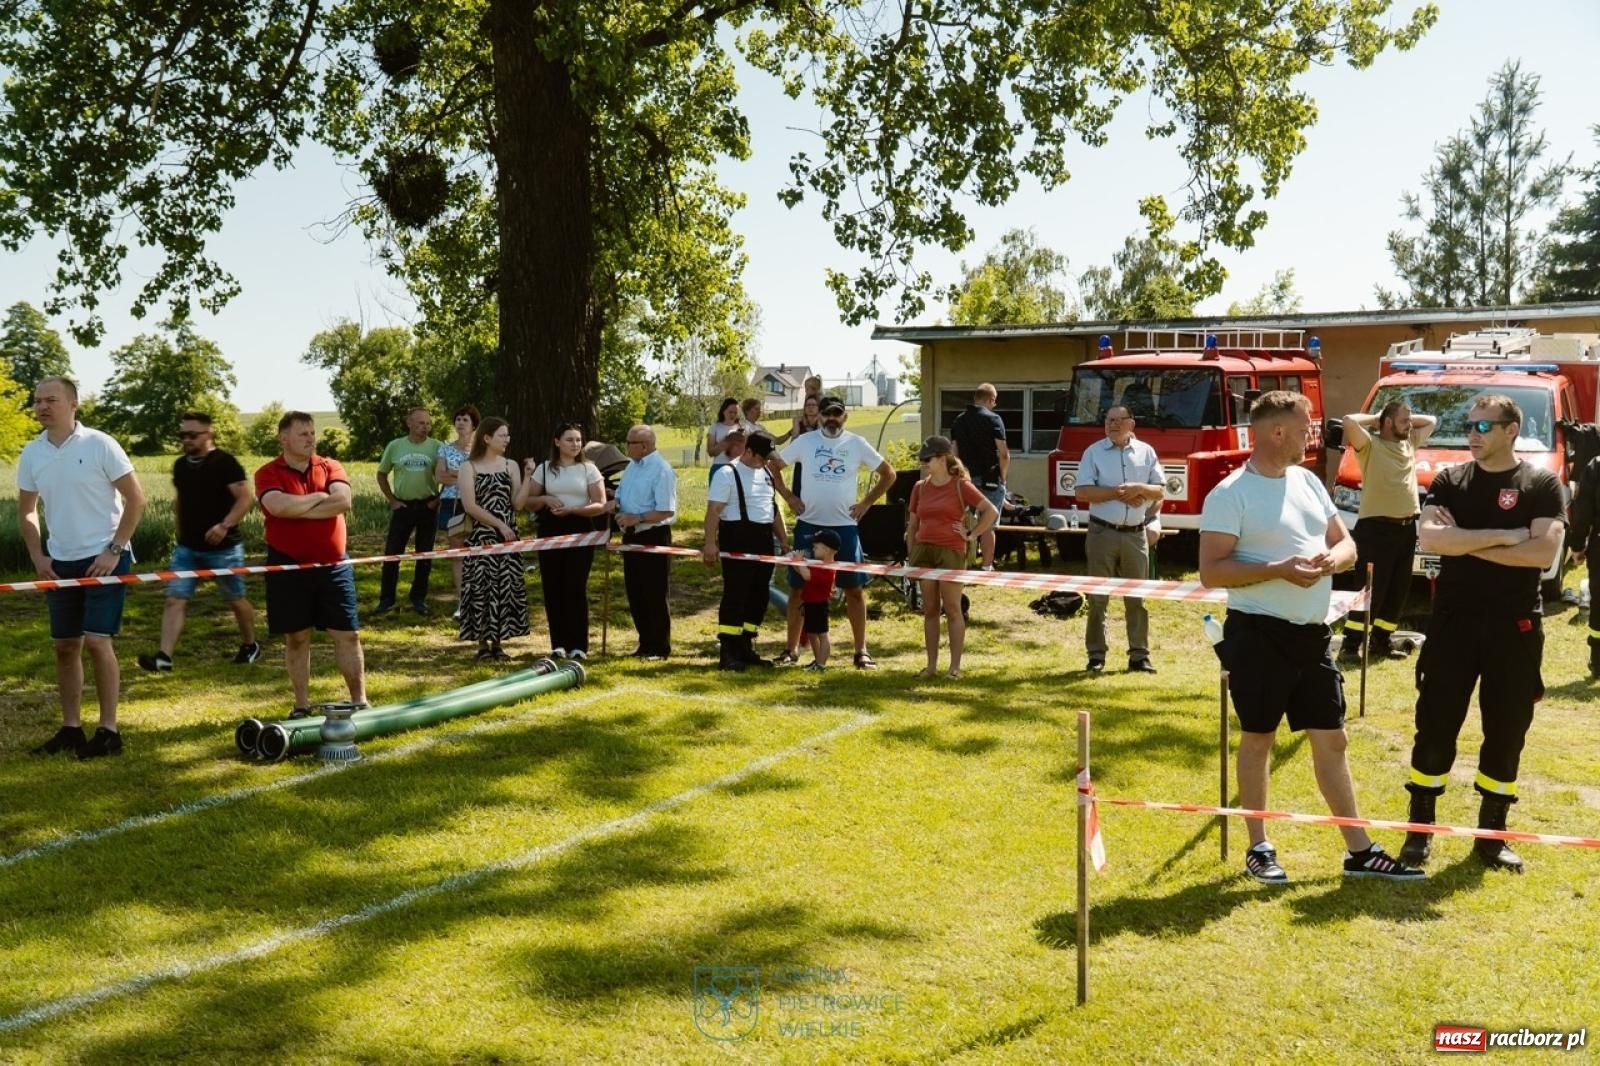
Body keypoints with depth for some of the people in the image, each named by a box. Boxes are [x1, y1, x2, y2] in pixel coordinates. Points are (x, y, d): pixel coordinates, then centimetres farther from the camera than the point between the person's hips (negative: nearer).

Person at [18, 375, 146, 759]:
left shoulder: (99, 444, -11)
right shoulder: (31, 453, 4)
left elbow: (135, 498, -9)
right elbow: (27, 510, 15)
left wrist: (114, 550, -13)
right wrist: (38, 556, 4)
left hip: (103, 558, -5)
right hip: (60, 562, 6)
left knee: (96, 640, -10)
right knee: (64, 645, 9)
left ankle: (108, 730, -1)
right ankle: (71, 727, 19)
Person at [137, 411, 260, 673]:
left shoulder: (224, 462, -12)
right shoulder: (180, 465, 9)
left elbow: (246, 498, -16)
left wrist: (225, 525, -28)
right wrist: (181, 531, 18)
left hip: (223, 548, -5)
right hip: (187, 548, 5)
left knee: (236, 599, 10)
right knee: (175, 600, -7)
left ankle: (250, 645, 30)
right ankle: (164, 657, -12)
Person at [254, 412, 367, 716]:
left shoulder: (331, 467, 4)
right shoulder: (268, 474, -3)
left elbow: (343, 501, -15)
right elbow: (279, 506, -24)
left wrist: (297, 509, -17)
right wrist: (319, 497, -11)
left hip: (333, 566, 2)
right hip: (288, 567, -2)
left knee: (348, 635, 4)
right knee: (296, 638, 7)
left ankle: (359, 701, 12)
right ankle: (302, 705, 17)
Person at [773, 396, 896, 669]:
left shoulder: (857, 444, 0)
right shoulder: (804, 441, -1)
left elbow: (888, 473, 8)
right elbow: (773, 467, 8)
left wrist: (866, 503, 1)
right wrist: (788, 496, -1)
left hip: (844, 526, 0)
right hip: (808, 526, 0)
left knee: (855, 588, 2)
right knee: (799, 587, 6)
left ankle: (861, 650, 12)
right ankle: (792, 649, 16)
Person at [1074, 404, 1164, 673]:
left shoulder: (1146, 452, 7)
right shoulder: (1093, 452, 0)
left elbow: (1160, 491, 7)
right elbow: (1082, 491, -8)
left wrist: (1139, 488, -13)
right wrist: (1117, 492, -16)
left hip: (1136, 534, 2)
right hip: (1102, 533, -2)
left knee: (1136, 597, 6)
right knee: (1098, 597, 2)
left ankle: (1139, 655, 12)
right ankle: (1096, 655, 9)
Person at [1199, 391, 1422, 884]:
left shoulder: (1308, 481, 12)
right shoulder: (1230, 494, -11)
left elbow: (1346, 545, 15)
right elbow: (1211, 571, -15)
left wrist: (1330, 560, -8)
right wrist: (1279, 570, -23)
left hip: (1312, 635, 7)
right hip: (1258, 635, -6)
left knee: (1331, 740, 10)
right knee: (1258, 738, 6)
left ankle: (1360, 851, 18)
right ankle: (1259, 848, 18)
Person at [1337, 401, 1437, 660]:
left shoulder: (1410, 442, 16)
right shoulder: (1370, 444, -7)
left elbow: (1431, 421, 31)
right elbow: (1349, 422, -24)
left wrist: (1408, 417, 15)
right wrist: (1374, 418, -6)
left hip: (1406, 527, 8)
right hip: (1377, 527, -8)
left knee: (1398, 590, 11)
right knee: (1371, 591, -8)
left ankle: (1382, 640, 22)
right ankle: (1350, 644, -3)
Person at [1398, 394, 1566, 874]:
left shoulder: (1541, 485, -1)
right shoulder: (1448, 480, 4)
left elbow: (1544, 552, -15)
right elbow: (1429, 538, -13)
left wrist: (1464, 541, -14)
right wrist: (1503, 536, -17)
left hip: (1515, 625, -1)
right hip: (1453, 621, 1)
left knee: (1506, 732, 7)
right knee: (1435, 726, 3)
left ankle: (1492, 834, 20)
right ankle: (1420, 828, 14)